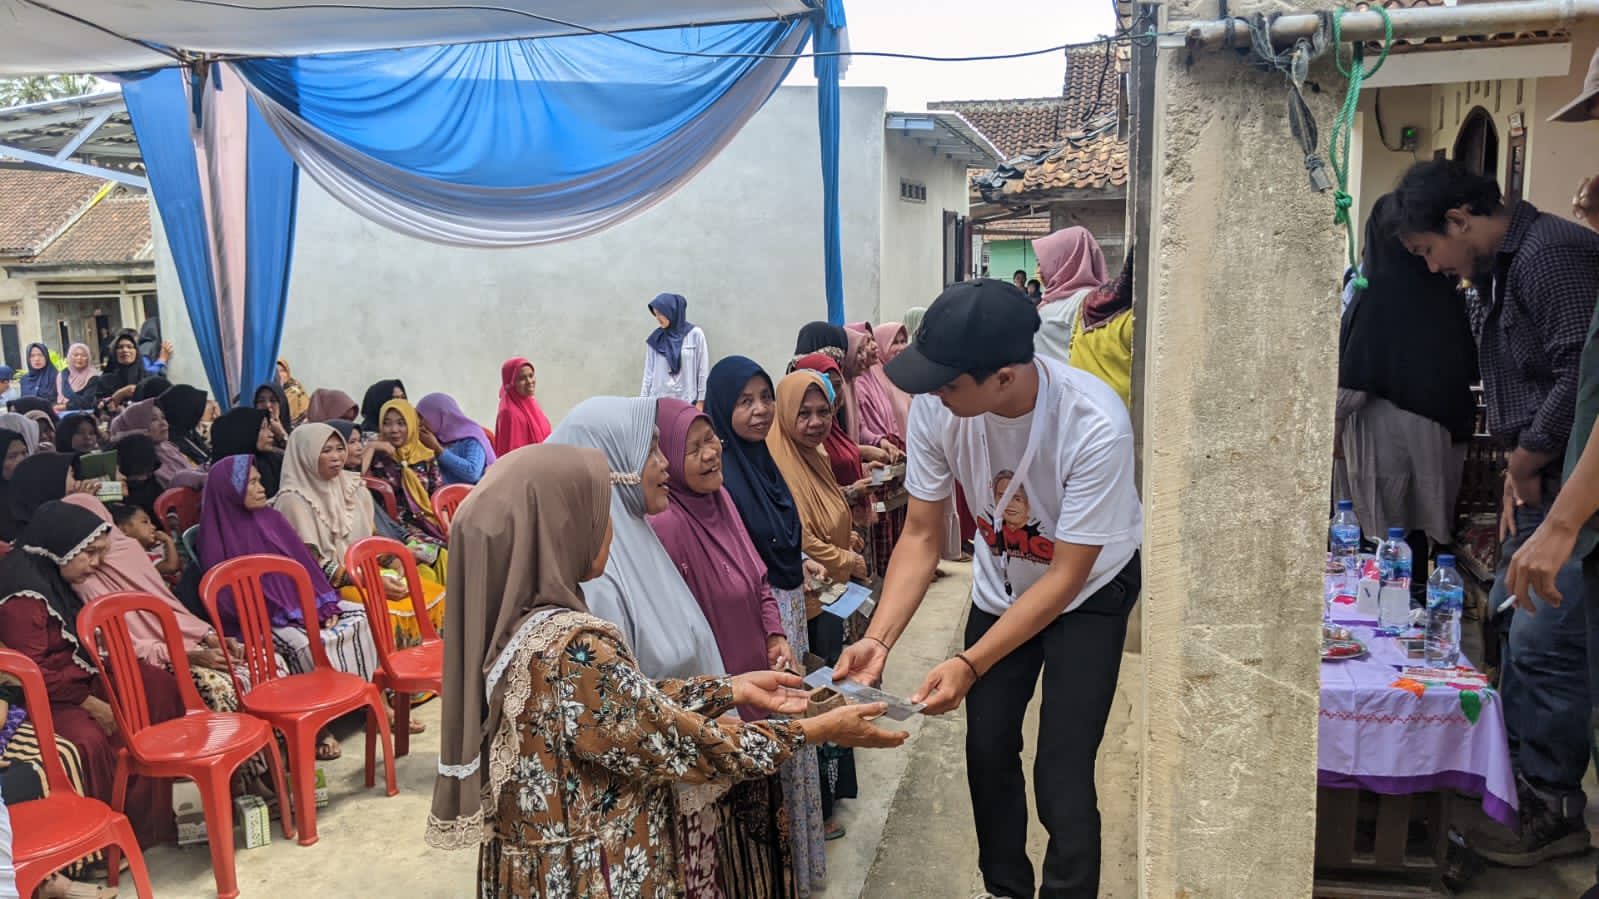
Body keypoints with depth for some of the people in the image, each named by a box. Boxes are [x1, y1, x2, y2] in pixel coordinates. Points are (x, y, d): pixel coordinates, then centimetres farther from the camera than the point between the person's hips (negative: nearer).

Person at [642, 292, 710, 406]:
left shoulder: (695, 334, -2)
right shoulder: (656, 339, 9)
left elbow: (703, 370, -1)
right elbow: (648, 372, 11)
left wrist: (701, 401, -3)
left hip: (687, 400, -2)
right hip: (658, 399, 3)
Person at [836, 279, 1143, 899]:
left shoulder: (1095, 426, -37)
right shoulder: (936, 407, -26)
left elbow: (1066, 576, -29)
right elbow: (921, 535, -15)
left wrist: (969, 665, -35)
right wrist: (878, 640, -28)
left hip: (1090, 588, -4)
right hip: (1001, 585, 4)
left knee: (1061, 782, -10)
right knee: (987, 752, 12)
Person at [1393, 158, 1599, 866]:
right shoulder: (1496, 273, 15)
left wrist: (1525, 465, -12)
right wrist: (1516, 475, 9)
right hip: (1542, 484, 10)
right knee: (1509, 624, 16)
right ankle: (1519, 775, 30)